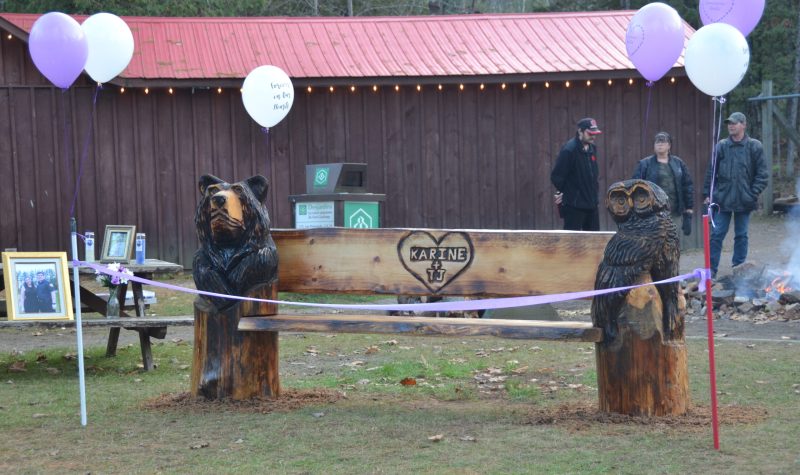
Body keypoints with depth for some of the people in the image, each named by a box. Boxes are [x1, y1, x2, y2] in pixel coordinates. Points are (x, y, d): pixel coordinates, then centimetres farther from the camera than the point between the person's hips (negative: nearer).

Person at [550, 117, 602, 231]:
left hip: (591, 203, 8)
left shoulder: (592, 149, 8)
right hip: (574, 205, -8)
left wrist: (595, 187, 12)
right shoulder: (569, 150, -17)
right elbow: (556, 176, -16)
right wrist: (562, 192, -7)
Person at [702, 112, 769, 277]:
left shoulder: (754, 146, -2)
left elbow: (762, 174, -2)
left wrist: (754, 193, -10)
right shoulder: (721, 146, 3)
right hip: (722, 199, 1)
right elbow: (711, 171, 6)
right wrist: (707, 194, 1)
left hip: (744, 200, -1)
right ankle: (711, 269, 5)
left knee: (741, 236, 9)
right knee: (716, 235, 0)